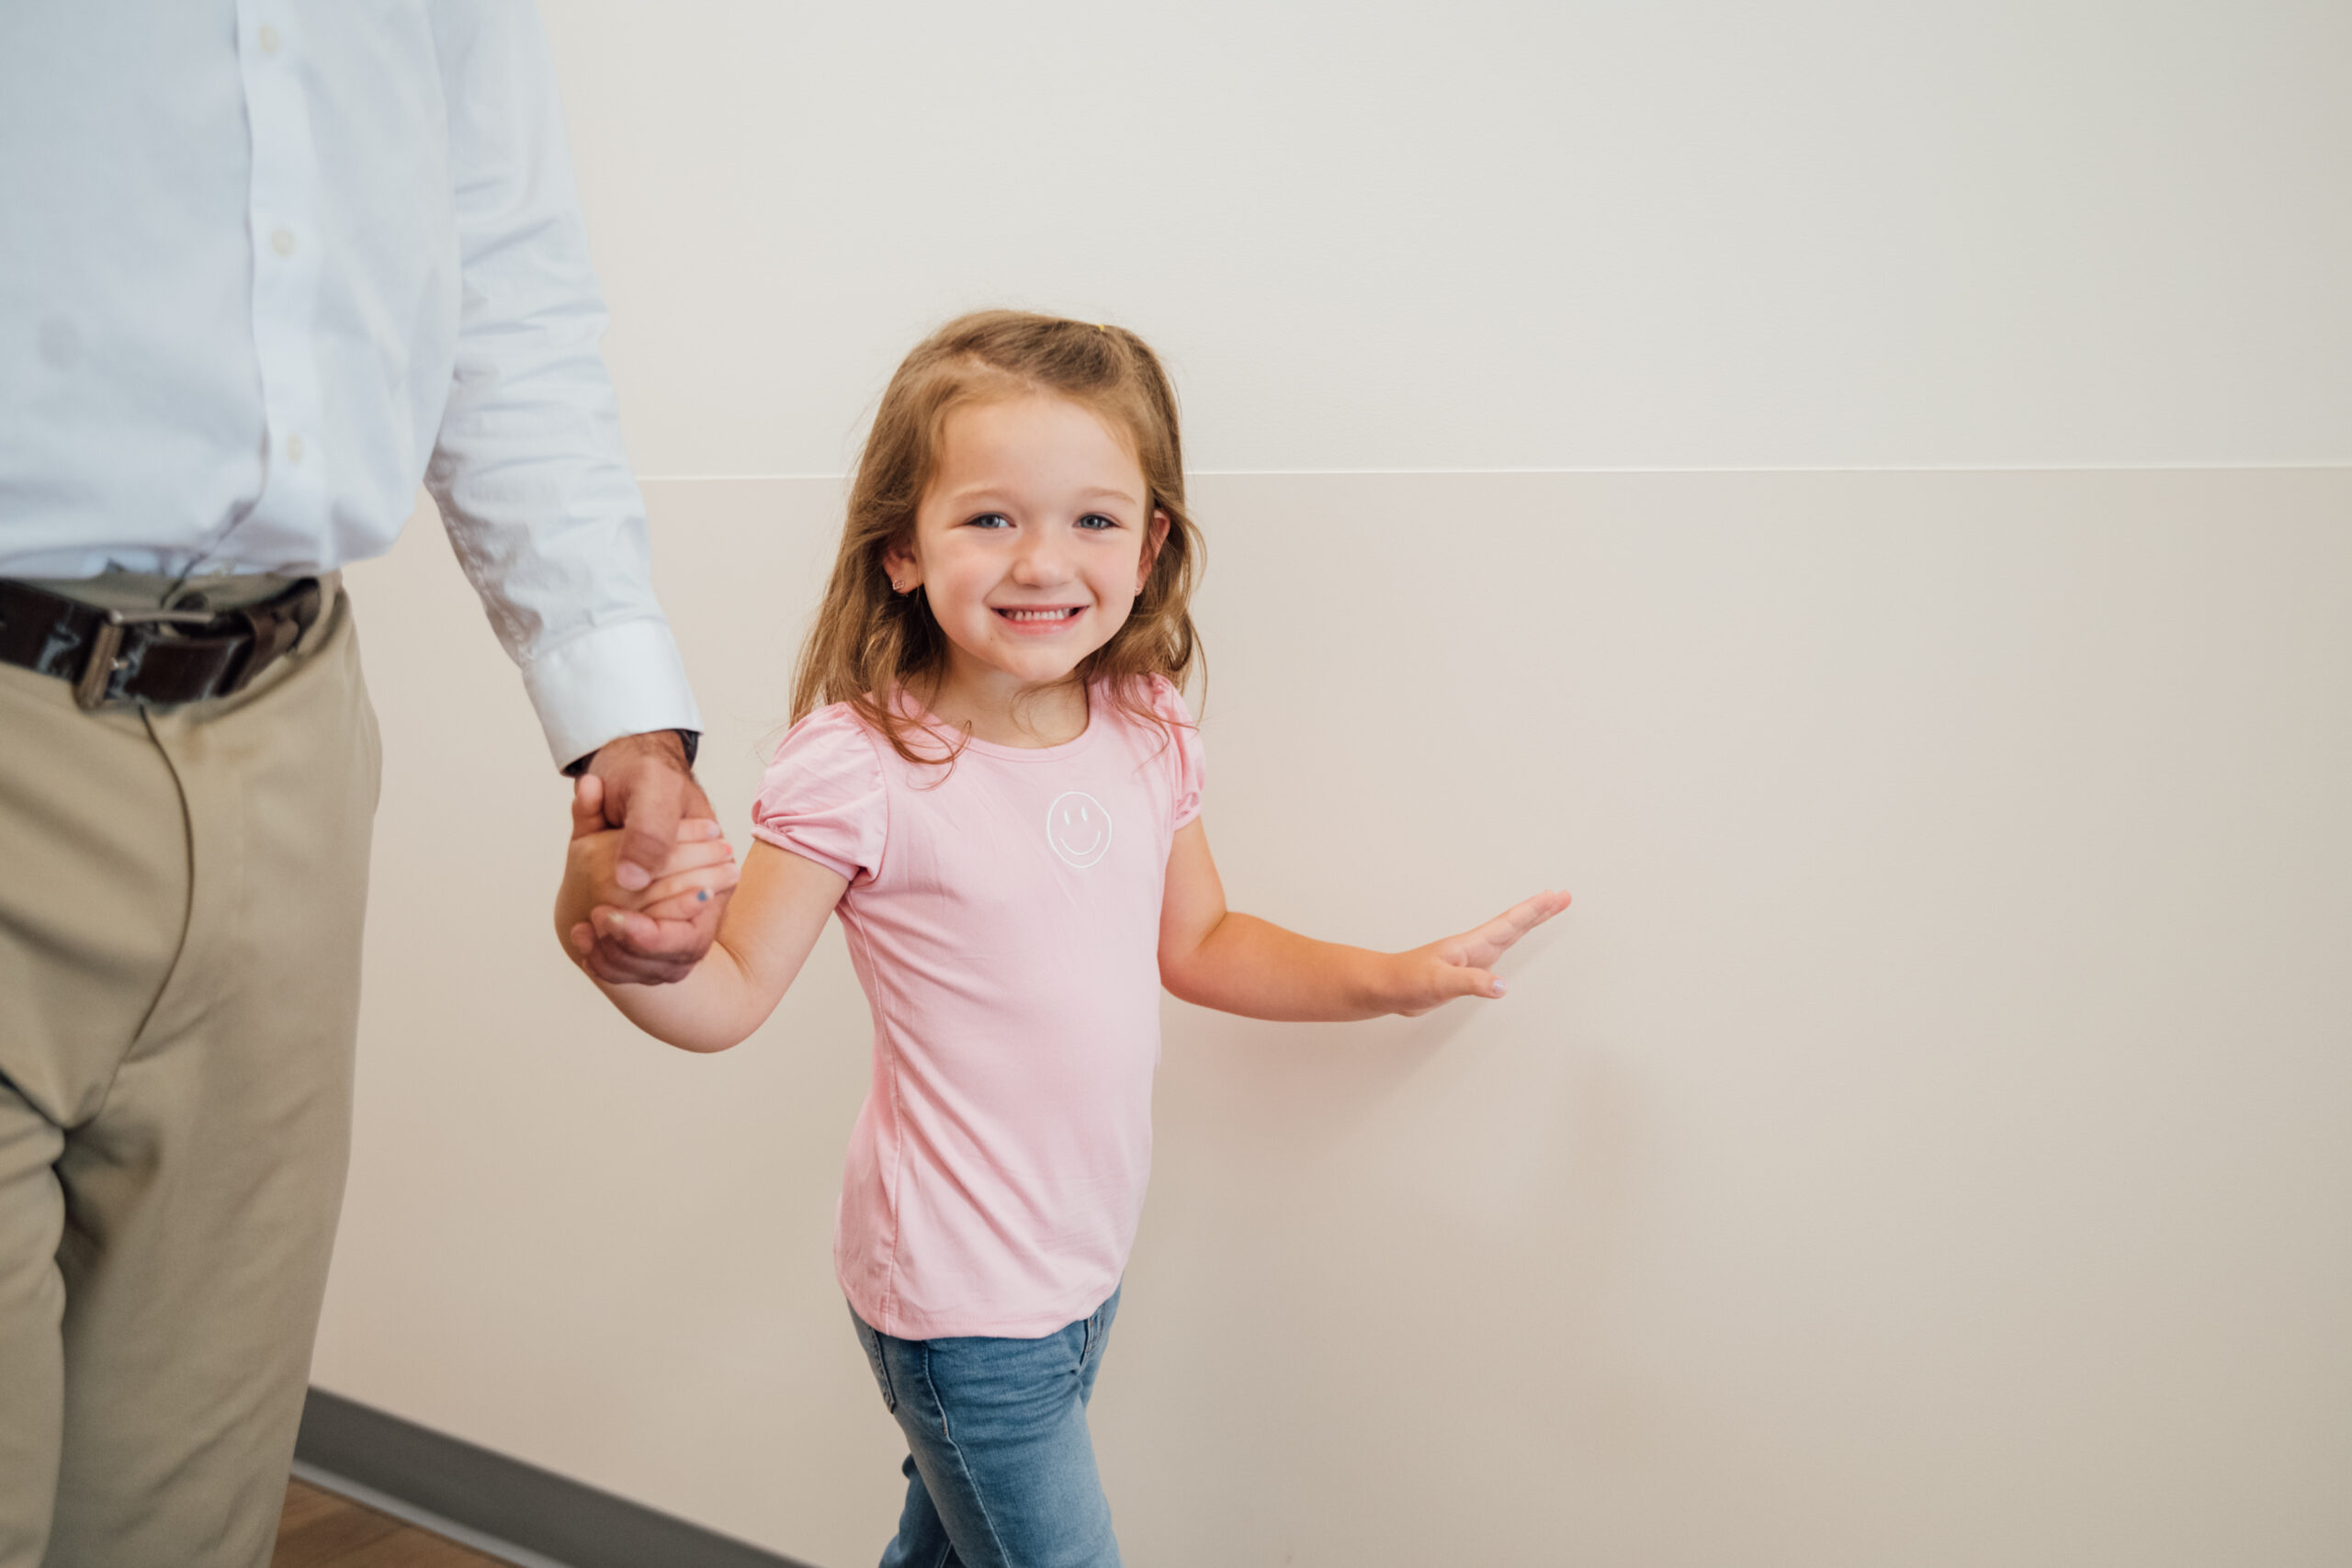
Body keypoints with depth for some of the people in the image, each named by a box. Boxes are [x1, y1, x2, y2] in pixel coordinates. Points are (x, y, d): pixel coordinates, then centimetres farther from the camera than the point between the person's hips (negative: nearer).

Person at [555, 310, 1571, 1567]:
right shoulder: (859, 766, -20)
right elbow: (728, 997, -17)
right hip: (958, 1287, -6)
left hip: (1087, 1260, 6)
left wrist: (1396, 977, 9)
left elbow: (1197, 945, 13)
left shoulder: (1146, 733, -1)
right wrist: (604, 926, -36)